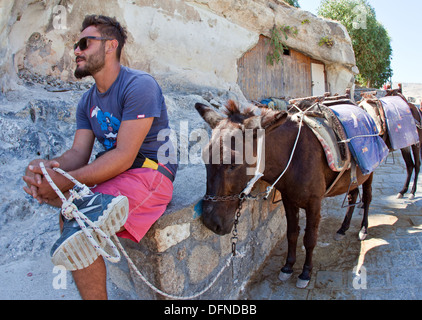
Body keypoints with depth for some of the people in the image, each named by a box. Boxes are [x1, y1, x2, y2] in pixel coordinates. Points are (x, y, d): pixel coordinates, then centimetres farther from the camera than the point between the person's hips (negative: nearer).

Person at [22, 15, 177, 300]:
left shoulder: (139, 85, -13)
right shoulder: (88, 100, 14)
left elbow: (124, 156, -20)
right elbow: (79, 153, 4)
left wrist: (66, 181, -24)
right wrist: (50, 168, -20)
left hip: (150, 172, -8)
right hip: (112, 173, 9)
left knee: (76, 234, -25)